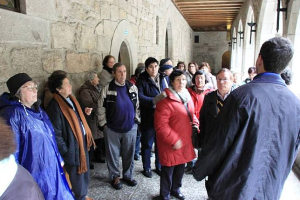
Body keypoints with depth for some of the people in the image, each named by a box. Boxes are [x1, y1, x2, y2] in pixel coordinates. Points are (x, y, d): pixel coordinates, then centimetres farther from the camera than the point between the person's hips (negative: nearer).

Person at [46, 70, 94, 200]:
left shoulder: (70, 98, 6)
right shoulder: (55, 106, -23)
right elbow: (56, 134, -22)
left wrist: (84, 113, 6)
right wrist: (65, 152, -18)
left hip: (82, 141, 9)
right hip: (72, 147, -9)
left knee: (84, 171, 24)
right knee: (77, 174, 11)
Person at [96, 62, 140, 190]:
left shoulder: (133, 87, 1)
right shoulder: (107, 89, -8)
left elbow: (137, 105, 10)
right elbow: (101, 108, -4)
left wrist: (136, 119, 7)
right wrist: (104, 124, -4)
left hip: (130, 127, 3)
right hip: (112, 129, -2)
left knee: (129, 154, 14)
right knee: (113, 154, 11)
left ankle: (128, 175, 32)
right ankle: (114, 177, 29)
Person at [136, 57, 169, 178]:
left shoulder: (162, 79, 10)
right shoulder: (142, 81, -5)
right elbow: (140, 96, -18)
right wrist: (153, 101, -29)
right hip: (148, 117, -4)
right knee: (147, 143, 8)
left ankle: (159, 166, 31)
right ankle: (146, 168, 25)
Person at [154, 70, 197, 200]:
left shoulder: (187, 98, 7)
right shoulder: (166, 101, -20)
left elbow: (191, 115, 21)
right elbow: (161, 126, -23)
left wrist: (195, 124, 3)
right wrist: (174, 140, -21)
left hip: (185, 141, 8)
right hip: (170, 144, -7)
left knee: (180, 168, 22)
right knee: (168, 170, 9)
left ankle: (175, 189, 45)